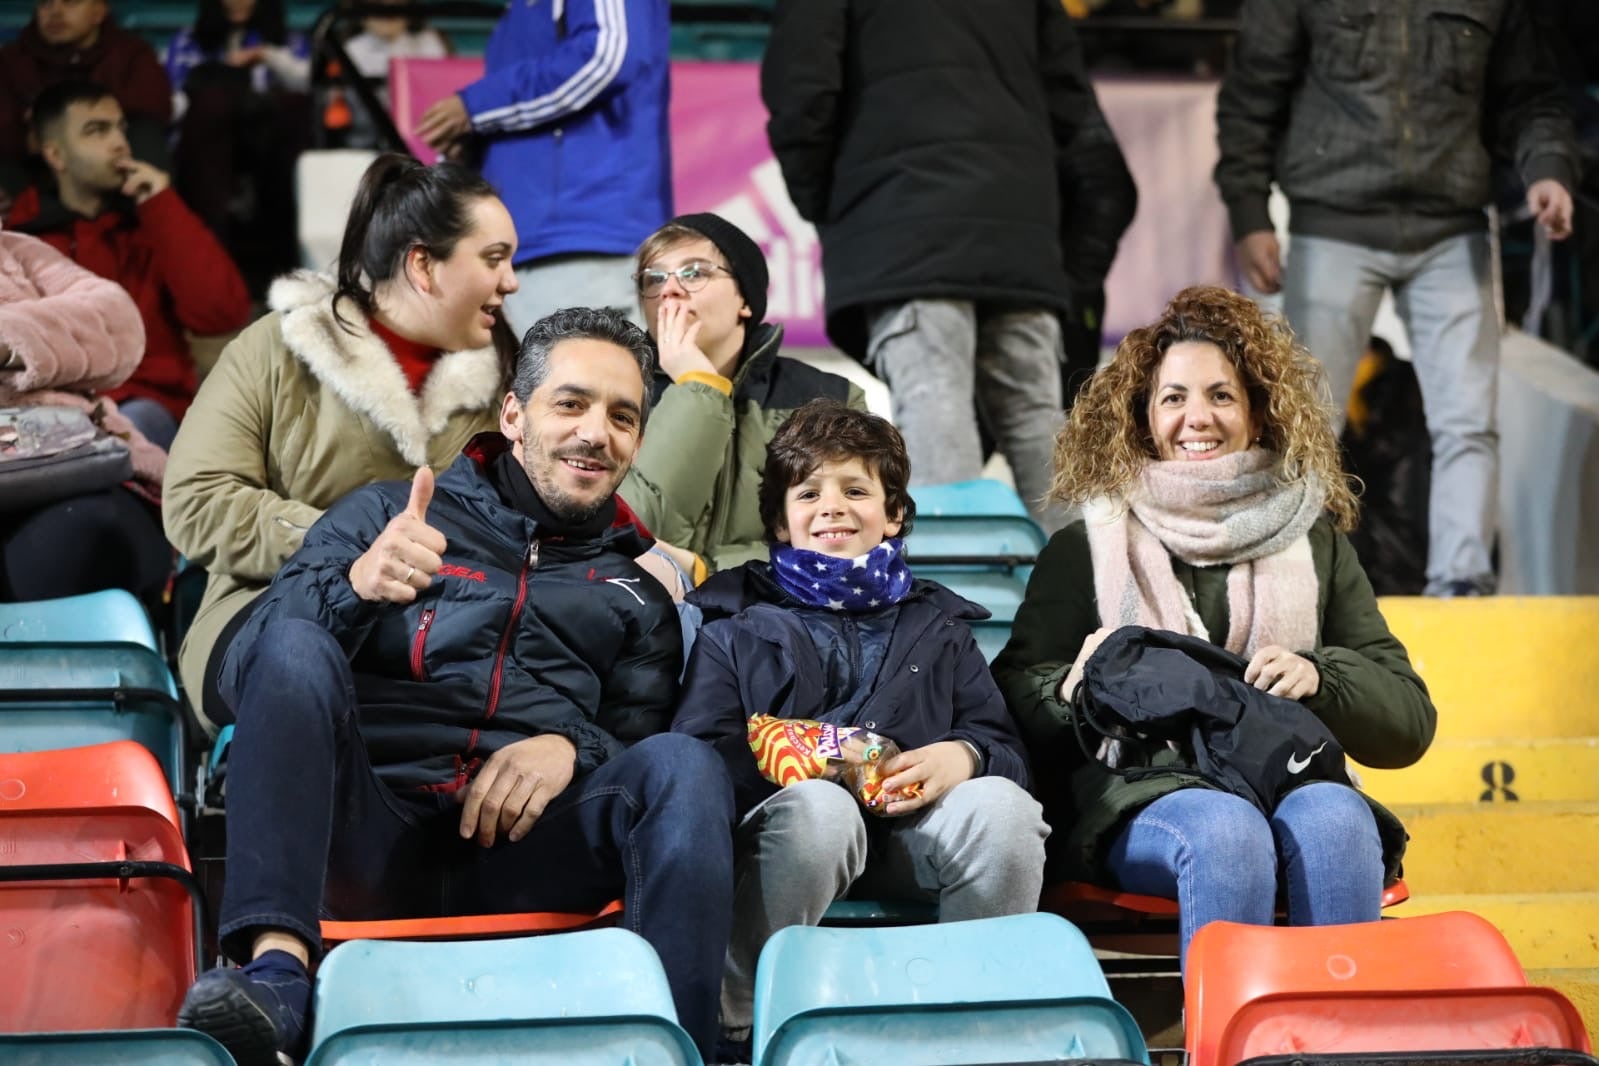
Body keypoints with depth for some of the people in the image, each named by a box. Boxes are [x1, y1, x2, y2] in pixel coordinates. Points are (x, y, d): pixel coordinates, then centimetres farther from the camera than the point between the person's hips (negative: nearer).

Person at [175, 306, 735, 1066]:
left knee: (682, 765, -25)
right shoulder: (385, 514, 19)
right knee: (296, 645, -26)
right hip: (371, 830, -1)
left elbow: (644, 734, 16)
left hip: (526, 844, 1)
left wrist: (571, 747, -8)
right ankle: (276, 969, -42)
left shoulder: (637, 583, 26)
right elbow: (246, 671, 6)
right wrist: (354, 586, -15)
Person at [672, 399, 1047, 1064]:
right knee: (818, 806, -38)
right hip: (786, 823, -2)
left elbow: (1005, 747, 15)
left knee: (1003, 804, -29)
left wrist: (962, 756, -10)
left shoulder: (936, 625, 26)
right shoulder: (735, 622, 19)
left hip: (912, 832, 2)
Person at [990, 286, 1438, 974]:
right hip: (1140, 799, -1)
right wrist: (1074, 686, -12)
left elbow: (1409, 717, 14)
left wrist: (1318, 677, -7)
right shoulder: (1084, 550, 17)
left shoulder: (1315, 543, 21)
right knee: (1225, 829, -35)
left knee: (1336, 817, -33)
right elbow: (1013, 700, 10)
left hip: (1292, 784, 2)